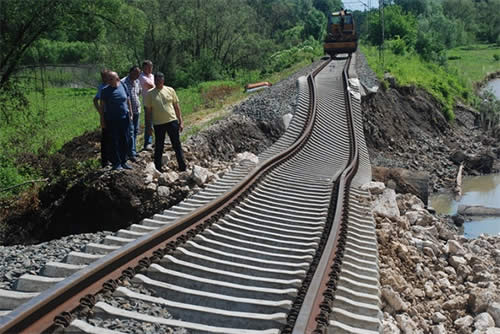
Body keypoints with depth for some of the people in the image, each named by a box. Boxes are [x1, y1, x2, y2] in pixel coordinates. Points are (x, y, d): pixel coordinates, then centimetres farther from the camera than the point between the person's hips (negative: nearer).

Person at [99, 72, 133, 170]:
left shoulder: (123, 87, 3)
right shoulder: (105, 90, -5)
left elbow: (128, 101, 12)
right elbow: (102, 105, -1)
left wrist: (130, 113, 10)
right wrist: (102, 118, -4)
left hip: (124, 118, 3)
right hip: (112, 120, -3)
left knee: (124, 141, 9)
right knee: (114, 142, 0)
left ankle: (123, 161, 21)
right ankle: (116, 163, 8)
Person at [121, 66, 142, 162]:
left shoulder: (137, 81, 10)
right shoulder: (123, 82, -15)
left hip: (136, 110, 8)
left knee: (135, 130, 13)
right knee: (130, 131, -10)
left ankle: (133, 150, 23)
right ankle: (131, 153, -11)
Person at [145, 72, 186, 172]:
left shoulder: (170, 90, 3)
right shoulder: (150, 93, 0)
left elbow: (176, 106, 7)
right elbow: (148, 110, 4)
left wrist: (180, 121, 4)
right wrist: (149, 126, 1)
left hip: (172, 121, 1)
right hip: (158, 124, -1)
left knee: (177, 145, 5)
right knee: (158, 148, 7)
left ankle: (183, 168, 12)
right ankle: (158, 169, 18)